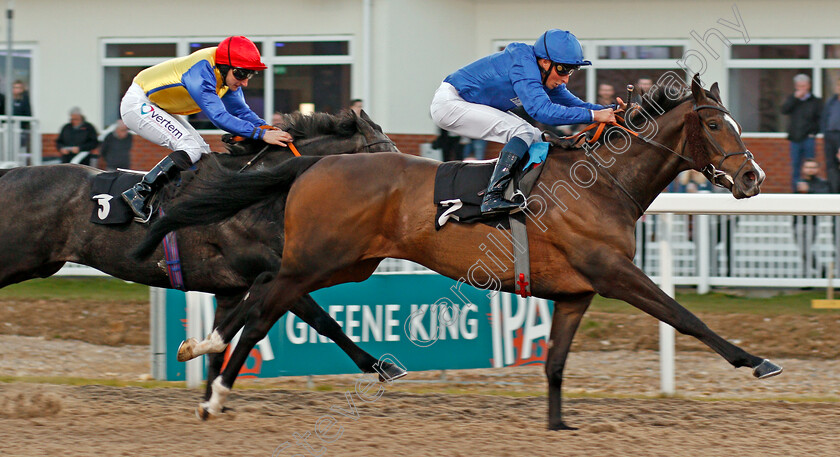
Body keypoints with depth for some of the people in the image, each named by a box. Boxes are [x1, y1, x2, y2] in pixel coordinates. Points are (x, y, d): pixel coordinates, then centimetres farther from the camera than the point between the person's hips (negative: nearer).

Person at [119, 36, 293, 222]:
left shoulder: (228, 75, -4)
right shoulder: (200, 73, -33)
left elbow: (240, 110, 6)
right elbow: (219, 117, -37)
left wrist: (266, 127, -13)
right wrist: (261, 134, -39)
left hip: (157, 110, 10)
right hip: (137, 106, -10)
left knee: (202, 152, 4)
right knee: (191, 149, -21)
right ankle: (139, 194, -21)